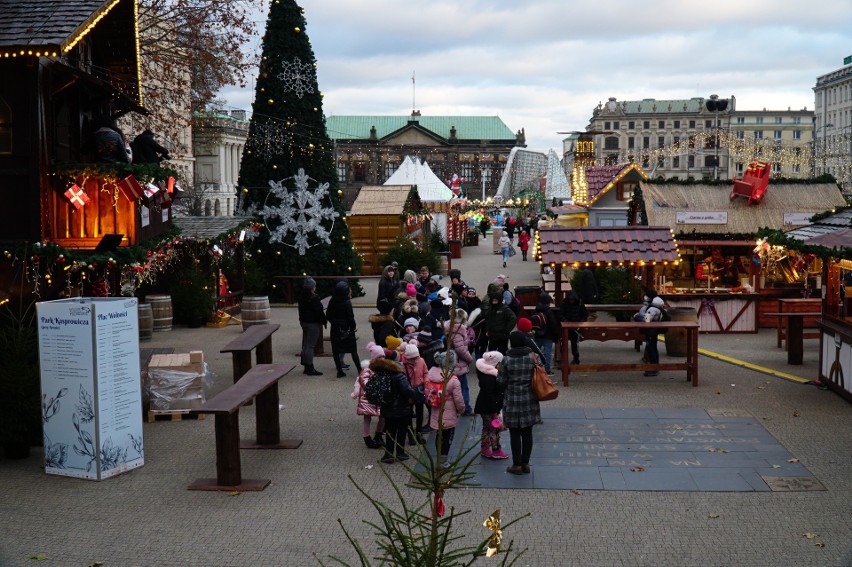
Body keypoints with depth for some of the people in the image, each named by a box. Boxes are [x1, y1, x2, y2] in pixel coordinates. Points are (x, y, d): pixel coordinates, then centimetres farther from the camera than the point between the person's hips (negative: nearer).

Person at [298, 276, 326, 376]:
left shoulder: (301, 297, 8)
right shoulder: (314, 298, -19)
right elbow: (319, 311, -17)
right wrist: (323, 321, -6)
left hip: (303, 322, 9)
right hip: (313, 323, -9)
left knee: (305, 345, 13)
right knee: (310, 346, -6)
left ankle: (306, 367, 21)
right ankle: (310, 368, -3)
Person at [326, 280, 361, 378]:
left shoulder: (332, 301, -2)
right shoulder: (347, 302, -16)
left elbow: (328, 316, 4)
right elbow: (350, 317, -15)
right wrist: (354, 326, 1)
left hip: (335, 329, 4)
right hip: (346, 329, -4)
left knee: (336, 350, 9)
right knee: (353, 350, 5)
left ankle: (340, 371, 8)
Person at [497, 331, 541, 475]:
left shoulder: (507, 359, -13)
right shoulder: (532, 356, -5)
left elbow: (501, 382, -8)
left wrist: (499, 373, 10)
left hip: (513, 400, -3)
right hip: (530, 400, 3)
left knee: (515, 433, 6)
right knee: (527, 433, 12)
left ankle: (517, 464, 11)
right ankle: (525, 463, 19)